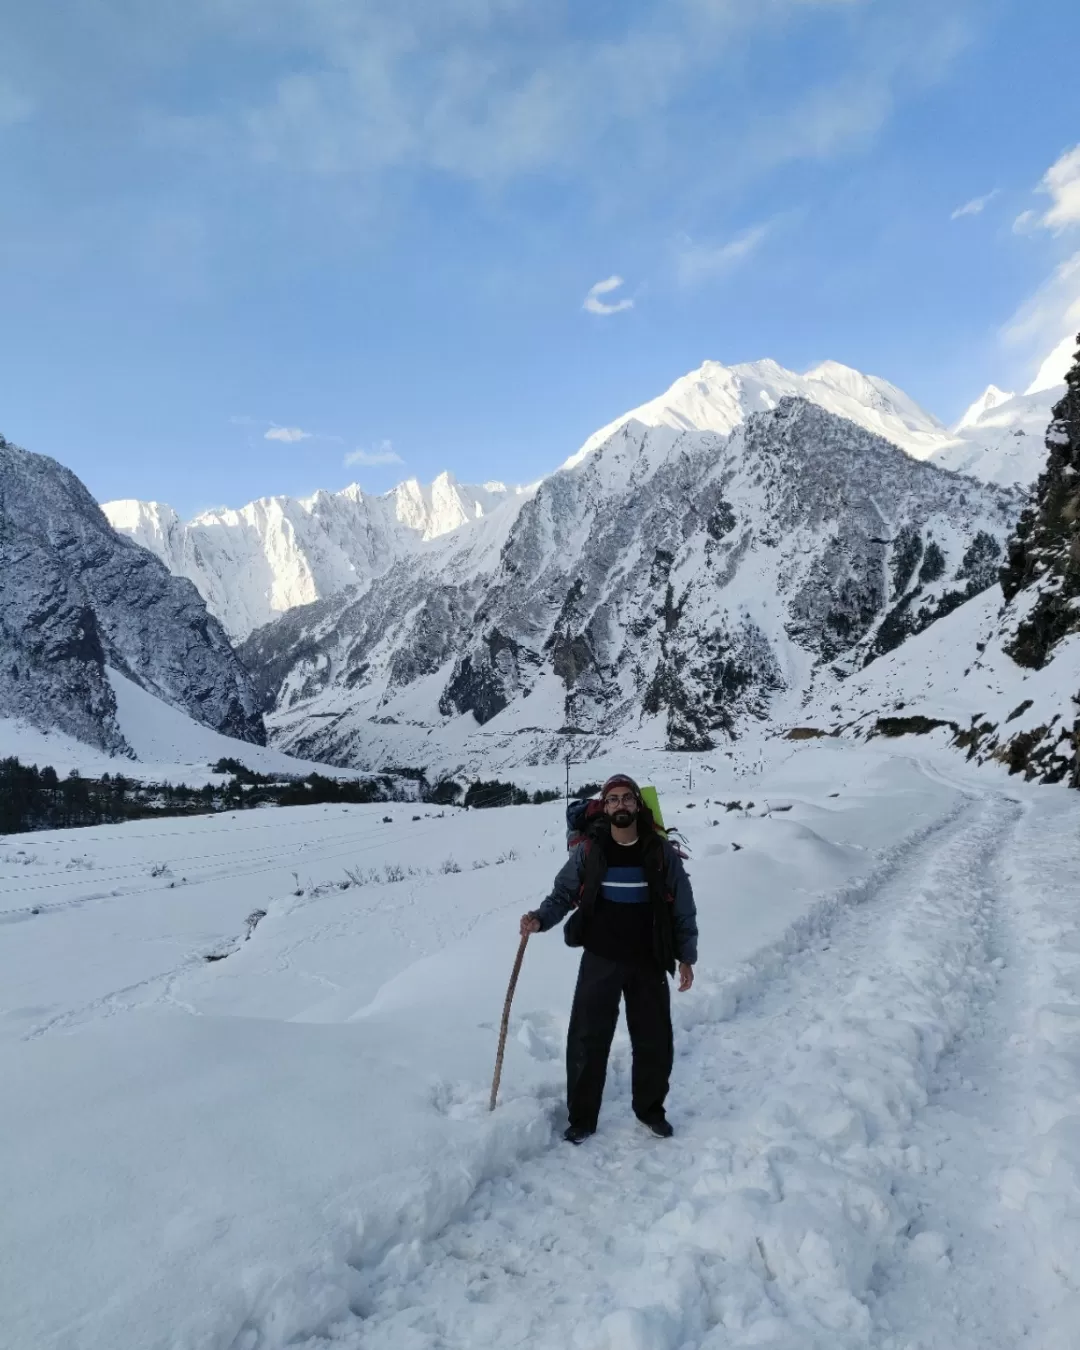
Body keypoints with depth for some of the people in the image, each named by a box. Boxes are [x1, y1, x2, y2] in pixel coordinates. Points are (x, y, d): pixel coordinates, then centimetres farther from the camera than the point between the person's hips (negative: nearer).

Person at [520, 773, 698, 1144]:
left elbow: (683, 907, 2)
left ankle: (650, 1108, 34)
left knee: (655, 1041, 11)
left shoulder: (661, 852, -4)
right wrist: (540, 918, -20)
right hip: (600, 961, -1)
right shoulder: (588, 851, -6)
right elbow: (563, 894, -1)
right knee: (587, 1040, 1)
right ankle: (582, 1117, 19)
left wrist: (686, 957, 2)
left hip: (649, 962, 1)